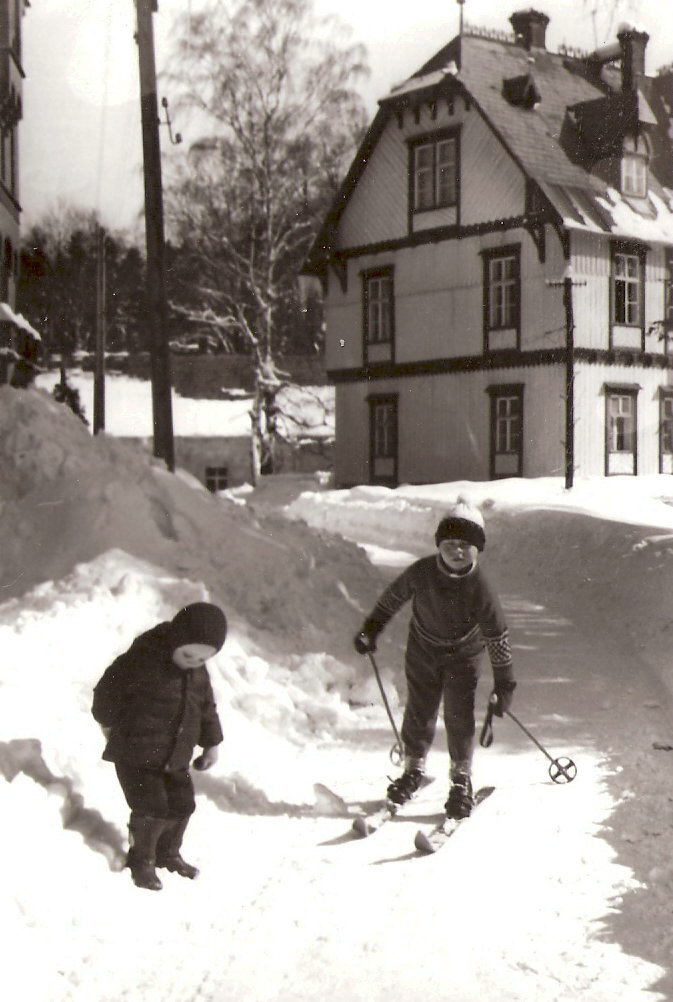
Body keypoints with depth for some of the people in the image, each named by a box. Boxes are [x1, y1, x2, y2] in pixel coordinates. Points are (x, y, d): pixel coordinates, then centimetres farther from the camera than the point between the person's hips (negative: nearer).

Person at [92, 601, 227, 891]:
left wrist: (212, 742, 17)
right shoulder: (141, 660, -22)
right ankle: (142, 860, 9)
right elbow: (107, 691, -12)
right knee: (152, 809, -13)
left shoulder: (199, 673, 1)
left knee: (182, 806, 11)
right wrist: (111, 724, -2)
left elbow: (207, 707, 15)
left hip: (175, 758, 7)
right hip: (135, 755, -7)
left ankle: (168, 853, 34)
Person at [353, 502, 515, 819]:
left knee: (459, 716, -4)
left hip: (463, 654, -2)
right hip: (423, 650, 2)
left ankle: (462, 780, 12)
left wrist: (504, 683, -14)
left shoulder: (479, 588, -24)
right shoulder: (421, 572, -20)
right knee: (419, 712, 8)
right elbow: (393, 597, 0)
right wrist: (370, 629, 7)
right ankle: (413, 770, 27)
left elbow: (498, 636, -16)